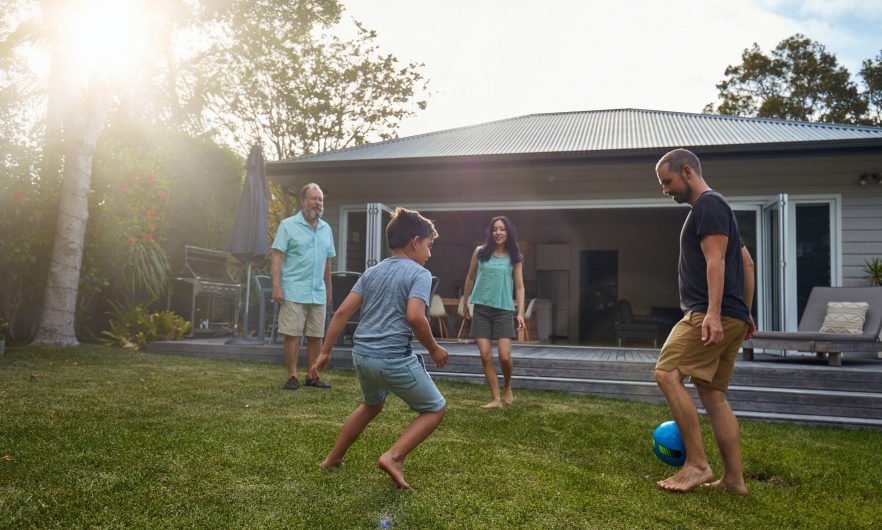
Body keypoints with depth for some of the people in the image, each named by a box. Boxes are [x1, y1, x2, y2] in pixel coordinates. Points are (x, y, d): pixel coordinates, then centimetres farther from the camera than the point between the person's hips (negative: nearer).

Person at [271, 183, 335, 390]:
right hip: (294, 292, -5)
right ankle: (292, 376, 8)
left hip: (318, 293, 5)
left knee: (316, 336, 8)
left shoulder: (326, 229, 13)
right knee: (292, 335, -1)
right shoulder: (288, 225, -2)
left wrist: (328, 288, 18)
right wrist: (276, 286, -15)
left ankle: (312, 375, 18)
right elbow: (277, 257, -6)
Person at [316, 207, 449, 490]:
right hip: (394, 358, -7)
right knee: (435, 409, 11)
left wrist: (325, 351, 14)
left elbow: (343, 312, 8)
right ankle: (392, 456, -4)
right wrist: (434, 349, -8)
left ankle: (333, 458, 38)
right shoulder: (419, 274, -7)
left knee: (372, 405, 34)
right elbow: (414, 316, -22)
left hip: (361, 354, 7)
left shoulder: (372, 272, 13)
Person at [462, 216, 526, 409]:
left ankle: (507, 387, 23)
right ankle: (496, 399, 6)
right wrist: (465, 304, 17)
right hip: (481, 309, 1)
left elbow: (519, 286, 1)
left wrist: (520, 312, -9)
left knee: (504, 356, -7)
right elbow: (470, 278, 13)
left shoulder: (515, 258, 2)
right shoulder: (480, 252, 3)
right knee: (485, 356, -3)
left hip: (503, 310, -1)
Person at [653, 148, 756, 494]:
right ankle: (733, 478, 13)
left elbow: (716, 262, -19)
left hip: (712, 315, -11)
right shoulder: (713, 209, 24)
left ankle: (697, 464, -12)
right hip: (731, 318, 11)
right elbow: (747, 263, 26)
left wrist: (713, 313, -27)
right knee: (712, 394, 10)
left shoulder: (707, 205, -7)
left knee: (667, 373, -16)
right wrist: (745, 314, 25)